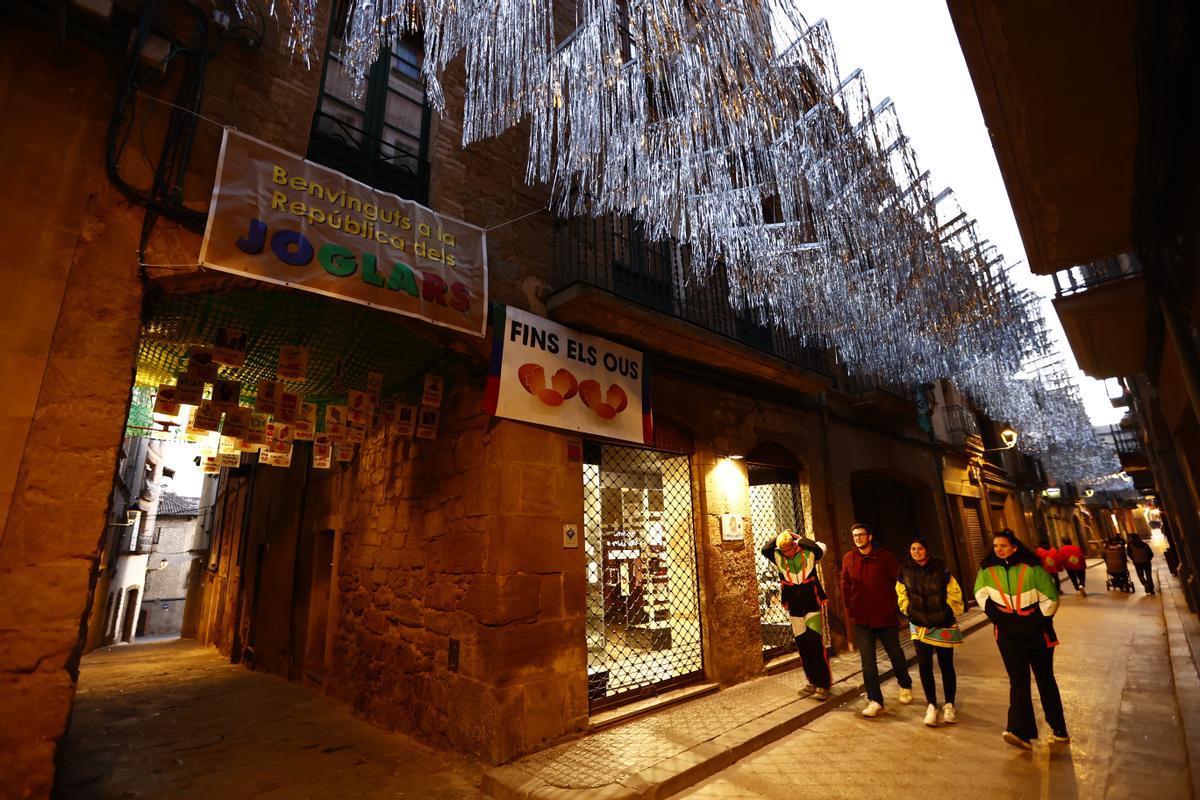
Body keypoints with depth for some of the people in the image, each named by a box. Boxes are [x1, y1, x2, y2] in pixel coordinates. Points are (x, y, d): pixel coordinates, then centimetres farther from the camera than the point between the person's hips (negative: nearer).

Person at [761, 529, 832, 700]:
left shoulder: (808, 555, -9)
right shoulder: (779, 558, -2)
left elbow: (819, 548, -29)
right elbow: (765, 550, -17)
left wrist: (799, 538, -16)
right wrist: (779, 536, -10)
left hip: (812, 607, -3)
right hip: (794, 610, 4)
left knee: (816, 645, -6)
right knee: (802, 647, 10)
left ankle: (823, 683, 6)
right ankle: (812, 681, 24)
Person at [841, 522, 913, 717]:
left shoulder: (885, 557, -5)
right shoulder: (849, 559, 0)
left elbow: (898, 581, 0)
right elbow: (845, 586, 6)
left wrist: (893, 605, -1)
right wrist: (849, 608, 3)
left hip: (886, 616, -1)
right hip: (861, 620, 1)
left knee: (896, 655, 16)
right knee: (868, 661, 0)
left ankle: (905, 686, 43)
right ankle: (875, 700, 10)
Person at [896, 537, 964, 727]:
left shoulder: (940, 569, -6)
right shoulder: (905, 572, -1)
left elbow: (954, 594, -1)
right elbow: (902, 597, 11)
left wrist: (951, 614, -2)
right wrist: (910, 613, 5)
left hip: (943, 625, -1)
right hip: (919, 625, 1)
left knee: (946, 665, 8)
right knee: (924, 666, 1)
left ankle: (949, 706, 23)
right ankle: (931, 706, 12)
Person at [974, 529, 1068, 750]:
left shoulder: (1031, 568, -12)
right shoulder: (987, 570, -4)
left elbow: (1050, 598, -6)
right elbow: (981, 595, 5)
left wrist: (1039, 622, -7)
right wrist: (998, 618, -3)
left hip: (1037, 633, -1)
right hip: (1008, 635, 1)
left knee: (1045, 680, 14)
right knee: (1018, 681, -4)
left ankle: (1059, 729, 28)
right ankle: (1019, 731, -9)